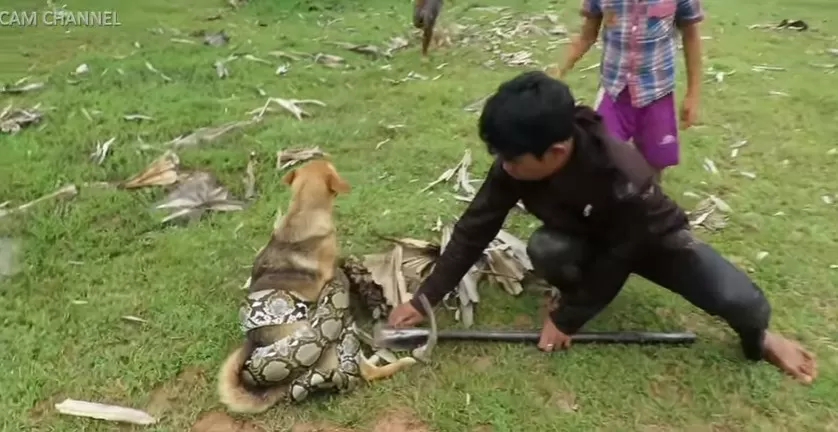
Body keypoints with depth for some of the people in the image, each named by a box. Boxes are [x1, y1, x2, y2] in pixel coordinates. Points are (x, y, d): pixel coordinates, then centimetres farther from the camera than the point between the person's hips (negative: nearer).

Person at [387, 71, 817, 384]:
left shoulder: (623, 177, -42)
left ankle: (758, 335, 14)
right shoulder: (516, 162, -28)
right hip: (584, 237, 3)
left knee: (740, 301, -25)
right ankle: (575, 288, 2)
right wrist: (424, 298, -18)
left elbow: (616, 261, -28)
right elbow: (475, 228, -19)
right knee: (543, 248, -34)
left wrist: (565, 319, -19)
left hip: (650, 238, -3)